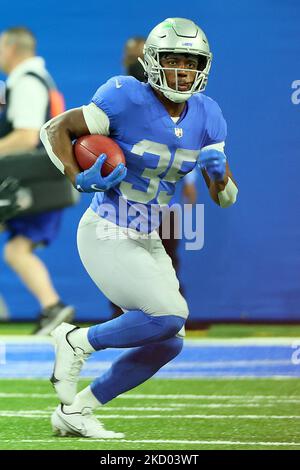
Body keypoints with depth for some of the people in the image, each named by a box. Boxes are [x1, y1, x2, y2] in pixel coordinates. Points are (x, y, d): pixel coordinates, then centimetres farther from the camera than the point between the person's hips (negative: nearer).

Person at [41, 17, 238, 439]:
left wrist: (218, 171, -14)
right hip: (105, 237, -8)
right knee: (169, 315, -22)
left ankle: (74, 411, 19)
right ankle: (78, 342, 1)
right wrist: (79, 179, -24)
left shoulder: (205, 116, 3)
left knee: (168, 344, 8)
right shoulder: (128, 99, -17)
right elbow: (55, 129, -11)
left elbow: (225, 198, 8)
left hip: (148, 244, 8)